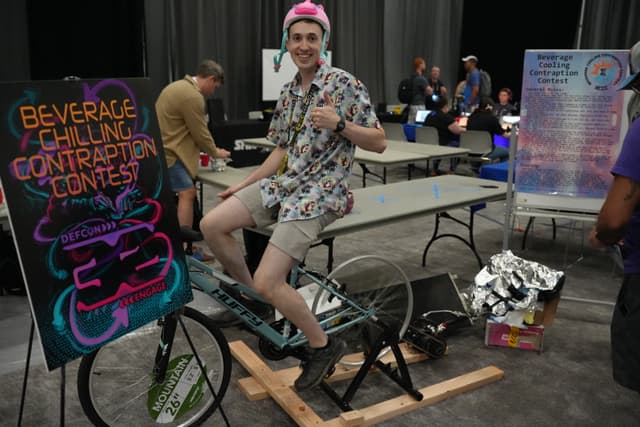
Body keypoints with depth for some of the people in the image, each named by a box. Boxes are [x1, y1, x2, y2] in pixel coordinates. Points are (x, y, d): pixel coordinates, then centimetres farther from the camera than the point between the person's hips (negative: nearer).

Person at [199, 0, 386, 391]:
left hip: (321, 190, -7)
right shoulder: (289, 92, 13)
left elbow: (379, 143, -8)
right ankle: (250, 296, 16)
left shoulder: (344, 83, -8)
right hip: (285, 182, 7)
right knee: (211, 225, -7)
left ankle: (324, 345, 4)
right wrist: (245, 184, 15)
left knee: (268, 282, -19)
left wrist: (338, 123, -24)